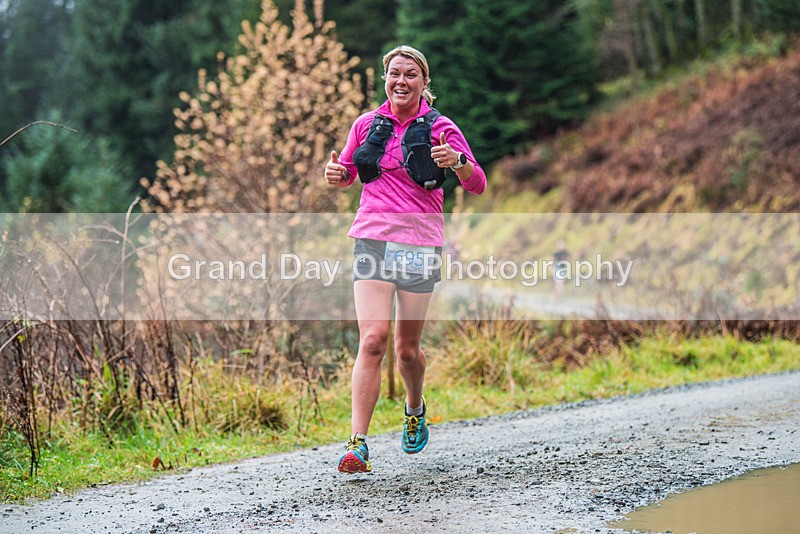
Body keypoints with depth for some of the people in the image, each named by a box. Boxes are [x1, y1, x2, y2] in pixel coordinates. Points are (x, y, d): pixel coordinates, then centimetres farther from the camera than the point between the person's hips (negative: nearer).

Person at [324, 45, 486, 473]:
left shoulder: (440, 128, 2)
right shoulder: (366, 124, 9)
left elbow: (477, 186, 1)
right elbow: (349, 173, 24)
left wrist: (458, 161, -21)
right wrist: (338, 174, -1)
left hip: (420, 244, -1)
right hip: (372, 240, 1)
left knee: (407, 348, 6)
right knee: (372, 339, -15)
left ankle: (415, 411, 38)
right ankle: (358, 446, -17)